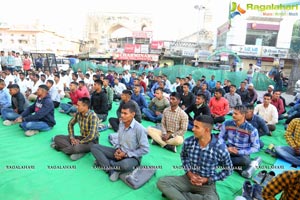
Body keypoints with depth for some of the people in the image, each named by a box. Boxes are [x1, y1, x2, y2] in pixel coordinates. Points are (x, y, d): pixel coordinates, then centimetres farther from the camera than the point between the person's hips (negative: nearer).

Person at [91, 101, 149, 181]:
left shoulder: (139, 128, -23)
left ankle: (104, 162, -10)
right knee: (94, 147, -6)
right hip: (120, 152, 7)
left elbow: (145, 149, -20)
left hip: (132, 156, -6)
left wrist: (126, 154, -18)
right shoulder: (121, 123, -2)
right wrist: (117, 149, -8)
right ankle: (112, 170, -20)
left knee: (125, 165, -42)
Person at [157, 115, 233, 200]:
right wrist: (189, 172, -4)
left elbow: (228, 170, -3)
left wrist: (208, 179, -12)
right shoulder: (188, 142, -11)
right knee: (161, 182, -15)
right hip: (188, 179, 2)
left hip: (207, 185, -2)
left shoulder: (220, 149, -20)